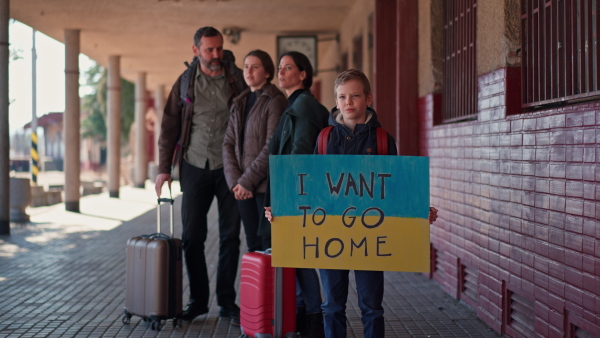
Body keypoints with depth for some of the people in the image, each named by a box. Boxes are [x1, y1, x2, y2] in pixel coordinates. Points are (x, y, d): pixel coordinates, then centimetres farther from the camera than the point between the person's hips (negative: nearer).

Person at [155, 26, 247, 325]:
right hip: (195, 167, 1)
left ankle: (227, 301, 16)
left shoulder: (237, 78, 0)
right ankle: (198, 300, 17)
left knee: (230, 236, 4)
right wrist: (164, 168, 0)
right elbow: (169, 127, 6)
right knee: (192, 237, 4)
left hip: (229, 167, -1)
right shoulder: (186, 82, 4)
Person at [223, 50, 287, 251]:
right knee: (253, 244, 10)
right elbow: (228, 143, 9)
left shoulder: (275, 101, -7)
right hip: (242, 186, 6)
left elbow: (272, 147, -14)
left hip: (265, 185, -6)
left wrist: (247, 181, -14)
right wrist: (234, 181, -5)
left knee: (269, 243, -3)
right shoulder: (239, 103, 15)